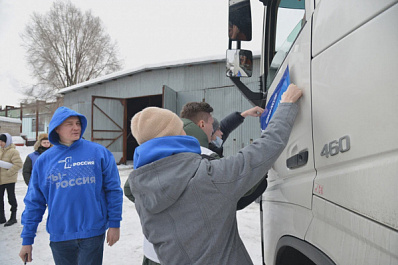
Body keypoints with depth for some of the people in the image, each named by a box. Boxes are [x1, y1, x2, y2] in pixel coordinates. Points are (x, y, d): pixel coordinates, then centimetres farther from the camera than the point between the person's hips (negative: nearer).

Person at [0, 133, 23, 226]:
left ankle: (13, 218, 16)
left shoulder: (13, 151, -12)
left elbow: (18, 164, -20)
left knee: (11, 198, 4)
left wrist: (8, 173, -19)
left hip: (9, 179, -7)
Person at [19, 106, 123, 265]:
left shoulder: (98, 152, -4)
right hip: (59, 236, 3)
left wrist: (114, 223, -3)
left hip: (93, 231, -2)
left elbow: (113, 189, -1)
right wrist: (27, 239, 8)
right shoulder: (43, 160, 3)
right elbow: (35, 202, 7)